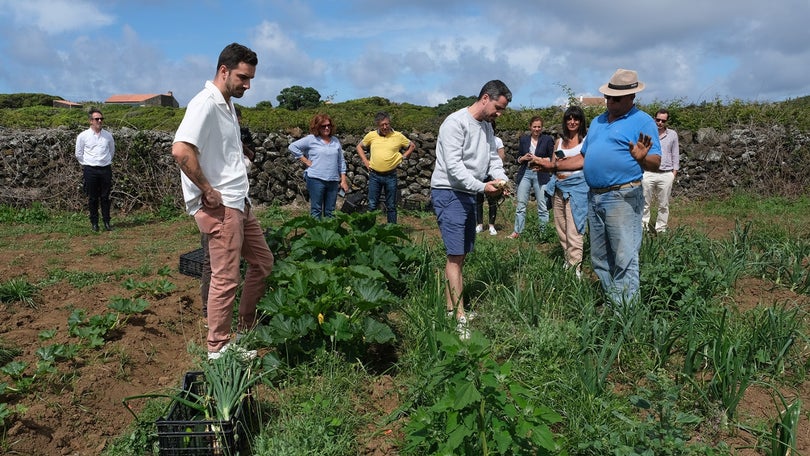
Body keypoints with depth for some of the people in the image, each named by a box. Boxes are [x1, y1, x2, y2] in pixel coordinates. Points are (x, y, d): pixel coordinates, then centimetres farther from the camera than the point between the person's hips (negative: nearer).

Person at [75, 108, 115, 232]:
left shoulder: (108, 136, 5)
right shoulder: (83, 136, -1)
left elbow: (112, 151, 21)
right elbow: (78, 154, 8)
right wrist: (87, 165, 7)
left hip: (106, 169, 2)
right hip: (90, 170, -2)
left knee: (105, 197, 6)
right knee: (92, 198, 4)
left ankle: (106, 222, 13)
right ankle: (94, 222, 12)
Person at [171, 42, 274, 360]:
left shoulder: (228, 105, 15)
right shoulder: (205, 104, -15)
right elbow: (181, 151, -28)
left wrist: (241, 191, 14)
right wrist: (209, 191, -20)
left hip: (239, 202, 10)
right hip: (219, 206, -10)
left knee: (263, 262, 16)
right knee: (226, 279, -3)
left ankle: (245, 330, 29)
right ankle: (218, 348, 11)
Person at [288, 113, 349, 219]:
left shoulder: (335, 141, 13)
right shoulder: (311, 139, -1)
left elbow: (341, 162, 16)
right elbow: (293, 147, -3)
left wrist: (343, 180, 11)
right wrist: (305, 161, -5)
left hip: (333, 181, 4)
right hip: (316, 179, -4)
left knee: (330, 212, 8)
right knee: (316, 210, -2)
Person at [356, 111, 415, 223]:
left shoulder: (398, 136, 1)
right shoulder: (371, 135, 3)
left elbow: (412, 146, 14)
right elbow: (359, 146, 18)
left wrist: (402, 157, 3)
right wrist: (365, 161, 7)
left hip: (390, 176, -1)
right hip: (374, 175, 1)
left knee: (391, 206, 6)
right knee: (372, 205, 4)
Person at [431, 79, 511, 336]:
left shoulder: (487, 126, 13)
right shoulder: (456, 123, -15)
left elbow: (493, 157, 14)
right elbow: (454, 165, -21)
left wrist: (501, 178, -7)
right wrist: (481, 187, -27)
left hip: (469, 195, 9)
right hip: (448, 193, -9)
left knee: (460, 254, 10)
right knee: (455, 256, -10)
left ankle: (450, 308, 19)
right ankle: (460, 319, -8)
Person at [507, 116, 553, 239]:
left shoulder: (547, 139, 3)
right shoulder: (524, 139, 11)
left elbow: (552, 159, 2)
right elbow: (518, 158, 16)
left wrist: (538, 159, -10)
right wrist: (524, 158, -5)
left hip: (540, 175, -2)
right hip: (525, 173, 3)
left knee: (542, 206, -2)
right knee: (521, 204, 4)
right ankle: (517, 232, 11)